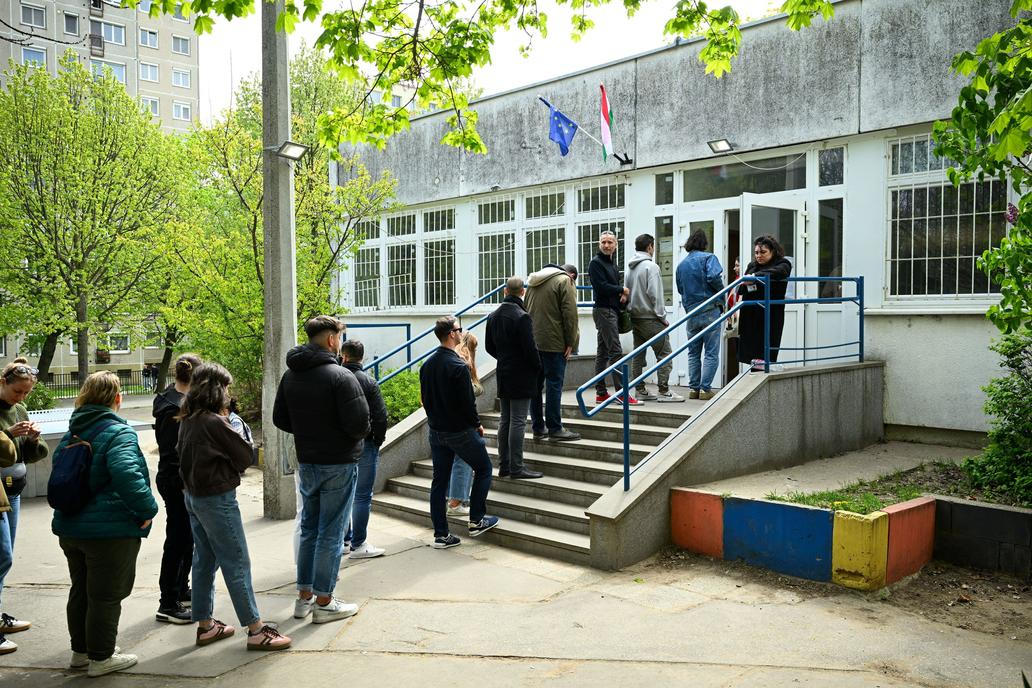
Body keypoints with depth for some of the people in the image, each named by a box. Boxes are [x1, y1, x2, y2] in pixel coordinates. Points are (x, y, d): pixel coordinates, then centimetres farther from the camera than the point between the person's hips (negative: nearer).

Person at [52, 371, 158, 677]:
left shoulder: (72, 434, 9)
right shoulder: (118, 433, -18)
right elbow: (127, 475, -32)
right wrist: (147, 509, -22)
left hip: (70, 527, 8)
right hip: (109, 531, -8)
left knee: (80, 590, 21)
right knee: (105, 595, 5)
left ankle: (81, 650, 34)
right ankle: (100, 658, 16)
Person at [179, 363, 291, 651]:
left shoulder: (187, 420, 5)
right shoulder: (214, 422, -20)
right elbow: (244, 457, -12)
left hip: (193, 495, 9)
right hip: (217, 498, -9)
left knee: (204, 561, 16)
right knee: (236, 563, -4)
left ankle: (205, 625, 25)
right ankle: (256, 630, 2)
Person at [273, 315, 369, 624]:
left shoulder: (290, 375, 5)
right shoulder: (340, 376, -18)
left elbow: (280, 419, 11)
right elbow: (359, 422, -22)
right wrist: (358, 434, -1)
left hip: (306, 463, 7)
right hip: (338, 464, -7)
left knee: (309, 529, 17)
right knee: (331, 533, 2)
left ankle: (304, 596, 25)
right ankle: (324, 602, 10)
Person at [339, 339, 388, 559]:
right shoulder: (368, 382, -11)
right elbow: (381, 415, -14)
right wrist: (378, 440, 0)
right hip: (363, 444, -5)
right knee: (362, 495, 2)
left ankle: (345, 540, 24)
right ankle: (358, 544, 5)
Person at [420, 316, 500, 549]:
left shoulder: (427, 365, 5)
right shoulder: (458, 366, -19)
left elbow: (425, 399, 11)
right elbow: (467, 402, -18)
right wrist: (477, 425, -3)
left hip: (436, 431, 7)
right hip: (460, 431, -7)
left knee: (439, 481, 9)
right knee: (483, 469, 13)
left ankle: (441, 535, 12)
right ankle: (476, 521, 15)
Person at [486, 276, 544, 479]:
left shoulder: (493, 316, 7)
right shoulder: (522, 317, -17)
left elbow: (490, 347, 13)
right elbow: (530, 348, -17)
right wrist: (538, 366, -1)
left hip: (503, 374, 7)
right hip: (521, 376, -7)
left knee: (505, 420, 13)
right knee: (518, 421, -4)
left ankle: (504, 466, 18)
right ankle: (516, 468, -1)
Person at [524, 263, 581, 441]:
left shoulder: (534, 282, 20)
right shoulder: (565, 281, -3)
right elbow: (569, 313, -11)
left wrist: (529, 336, 18)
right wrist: (570, 342, -9)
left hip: (533, 340, 7)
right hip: (553, 342, -7)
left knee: (536, 384, 10)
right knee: (554, 384, -3)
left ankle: (538, 428, 16)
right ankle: (555, 429, -1)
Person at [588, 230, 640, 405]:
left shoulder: (612, 264, 20)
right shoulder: (596, 263, -8)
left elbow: (615, 285, 21)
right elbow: (602, 287, -19)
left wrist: (623, 295, -1)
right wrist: (623, 290, -6)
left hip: (612, 311, 9)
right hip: (604, 310, -9)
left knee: (602, 353, 10)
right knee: (616, 352, -12)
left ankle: (601, 393, 14)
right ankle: (621, 392, -12)